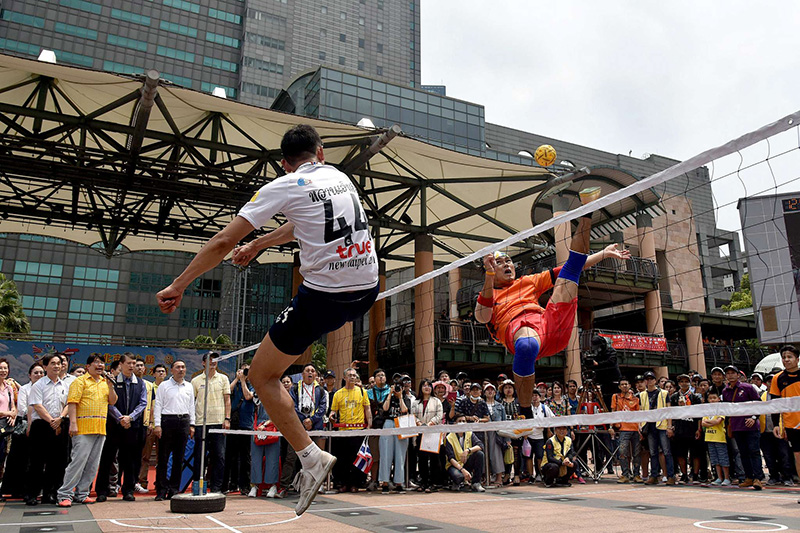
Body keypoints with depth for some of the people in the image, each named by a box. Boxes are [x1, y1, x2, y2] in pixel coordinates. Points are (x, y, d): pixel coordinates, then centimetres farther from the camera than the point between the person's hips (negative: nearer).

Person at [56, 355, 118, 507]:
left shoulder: (105, 382, 17)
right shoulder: (80, 381, -1)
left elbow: (112, 402, 13)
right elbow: (72, 403, -9)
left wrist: (110, 386, -1)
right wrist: (73, 423, -18)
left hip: (101, 428, 6)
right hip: (84, 428, -6)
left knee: (93, 464, 9)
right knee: (78, 461, -10)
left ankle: (81, 494, 17)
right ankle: (64, 494, -2)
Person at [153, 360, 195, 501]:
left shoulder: (189, 386, 14)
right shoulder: (164, 386, 3)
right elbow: (157, 405, 0)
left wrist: (191, 425, 10)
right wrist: (157, 425, -8)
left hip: (184, 421, 3)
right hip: (167, 420, -3)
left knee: (179, 458, 5)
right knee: (163, 457, -2)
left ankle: (174, 489, 12)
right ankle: (161, 490, 5)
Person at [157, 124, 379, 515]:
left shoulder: (284, 187, -3)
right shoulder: (341, 178, 14)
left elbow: (223, 241, -4)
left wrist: (177, 286, 6)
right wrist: (258, 245, 40)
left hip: (324, 298, -6)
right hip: (368, 290, 7)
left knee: (262, 376, 10)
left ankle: (311, 458, 4)